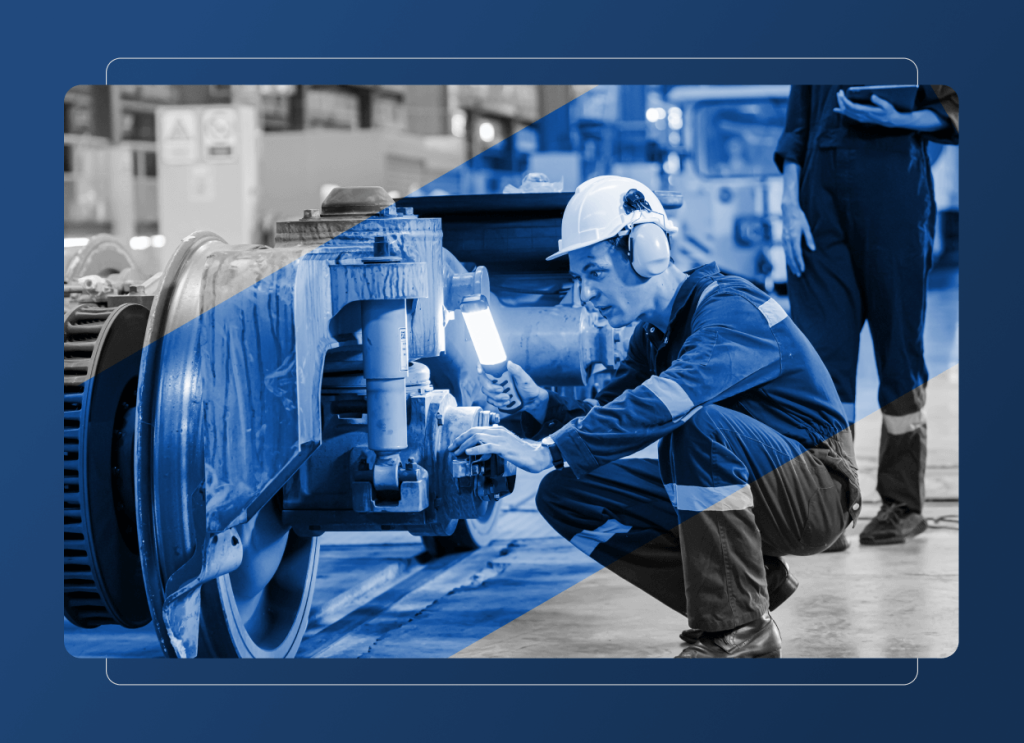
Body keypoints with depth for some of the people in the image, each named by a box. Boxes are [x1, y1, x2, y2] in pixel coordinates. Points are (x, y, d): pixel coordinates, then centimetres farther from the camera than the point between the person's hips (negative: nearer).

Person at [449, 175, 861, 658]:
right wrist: (537, 405, -13)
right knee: (565, 494, -3)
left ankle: (736, 629, -24)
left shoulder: (730, 308, -21)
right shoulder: (654, 333, 8)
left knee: (697, 423, -37)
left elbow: (669, 400, -39)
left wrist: (548, 452, -42)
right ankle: (752, 586, 0)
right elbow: (609, 418, 8)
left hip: (819, 490, -8)